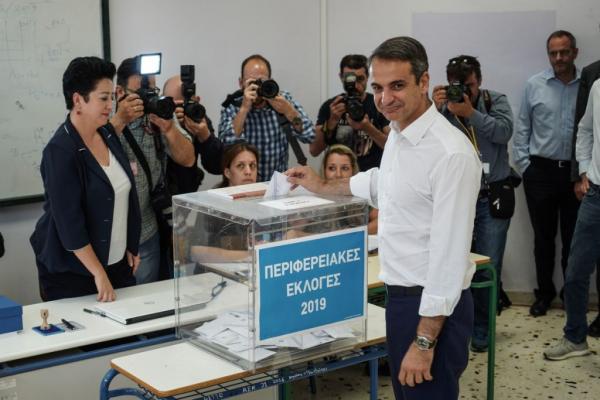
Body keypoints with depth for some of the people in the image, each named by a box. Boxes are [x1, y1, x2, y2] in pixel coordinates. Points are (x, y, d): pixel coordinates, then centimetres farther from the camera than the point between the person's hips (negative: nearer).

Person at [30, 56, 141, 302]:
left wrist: (131, 247, 15)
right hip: (72, 271, -6)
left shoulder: (108, 134, 4)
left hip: (118, 263, 7)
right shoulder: (60, 151, -18)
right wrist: (98, 274, -20)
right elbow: (68, 220, -21)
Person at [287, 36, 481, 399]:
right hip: (401, 297, 9)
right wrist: (323, 187, 33)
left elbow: (449, 254, -24)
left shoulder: (450, 153, -24)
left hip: (433, 308, -9)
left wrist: (425, 341, -23)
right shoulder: (398, 132, 5)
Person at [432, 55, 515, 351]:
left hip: (493, 198, -1)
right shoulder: (442, 106, 1)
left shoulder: (496, 101, 2)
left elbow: (504, 131, -15)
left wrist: (470, 113, -22)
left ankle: (481, 330, 15)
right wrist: (433, 110, -24)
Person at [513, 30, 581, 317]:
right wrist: (524, 166, 0)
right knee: (543, 237, 10)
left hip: (575, 172, 0)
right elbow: (522, 129, 5)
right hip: (541, 172, 1)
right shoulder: (535, 85, 1)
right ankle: (544, 291, 23)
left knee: (573, 238, 8)